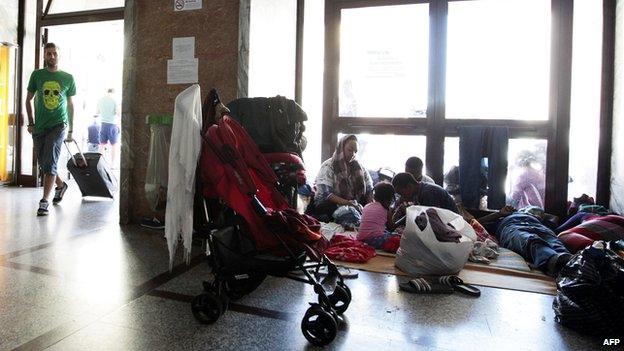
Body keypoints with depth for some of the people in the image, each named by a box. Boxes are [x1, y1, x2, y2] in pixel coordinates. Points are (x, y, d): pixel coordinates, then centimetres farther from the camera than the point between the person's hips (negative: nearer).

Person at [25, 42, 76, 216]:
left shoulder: (68, 78, 4)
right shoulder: (37, 75, 5)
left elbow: (70, 104, 11)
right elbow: (28, 99, 12)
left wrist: (71, 130, 11)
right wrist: (31, 123, 3)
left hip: (58, 125, -3)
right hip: (39, 127, 3)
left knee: (50, 164, -12)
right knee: (44, 164, 11)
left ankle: (44, 201, -8)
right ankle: (61, 185, 37)